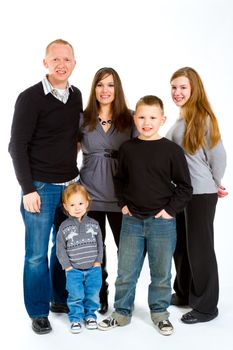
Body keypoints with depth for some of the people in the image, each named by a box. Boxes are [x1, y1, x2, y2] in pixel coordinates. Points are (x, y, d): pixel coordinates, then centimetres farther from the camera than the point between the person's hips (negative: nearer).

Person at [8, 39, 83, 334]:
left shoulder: (76, 96, 6)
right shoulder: (30, 98, -11)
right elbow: (17, 146, -11)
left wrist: (74, 177, 11)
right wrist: (28, 189, -14)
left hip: (69, 184, 5)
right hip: (40, 187, -5)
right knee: (36, 252, 4)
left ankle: (60, 299, 31)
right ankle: (38, 313, 18)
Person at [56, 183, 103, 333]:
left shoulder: (94, 224, 1)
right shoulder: (64, 227, -5)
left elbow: (100, 244, 8)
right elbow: (61, 249, -2)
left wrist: (98, 261, 0)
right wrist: (68, 266, -7)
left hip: (93, 268, 2)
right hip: (74, 270, -2)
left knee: (93, 294, 6)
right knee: (76, 295, -2)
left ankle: (90, 314, 27)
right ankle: (76, 318, 17)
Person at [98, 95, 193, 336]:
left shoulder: (172, 150, -7)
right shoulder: (127, 149, 2)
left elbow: (185, 187, -2)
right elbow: (120, 179, 15)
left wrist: (170, 210, -8)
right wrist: (123, 203, 5)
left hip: (162, 221, -2)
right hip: (132, 220, 2)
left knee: (161, 272, 10)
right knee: (125, 272, 9)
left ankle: (159, 312, 29)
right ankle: (122, 312, 26)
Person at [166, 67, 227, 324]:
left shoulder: (203, 118, -14)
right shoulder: (179, 120, 9)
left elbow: (218, 156, -13)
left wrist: (216, 185, 0)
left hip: (202, 193, -8)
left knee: (199, 247, 2)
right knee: (180, 245, 17)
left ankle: (206, 306, 17)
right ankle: (184, 293, 35)